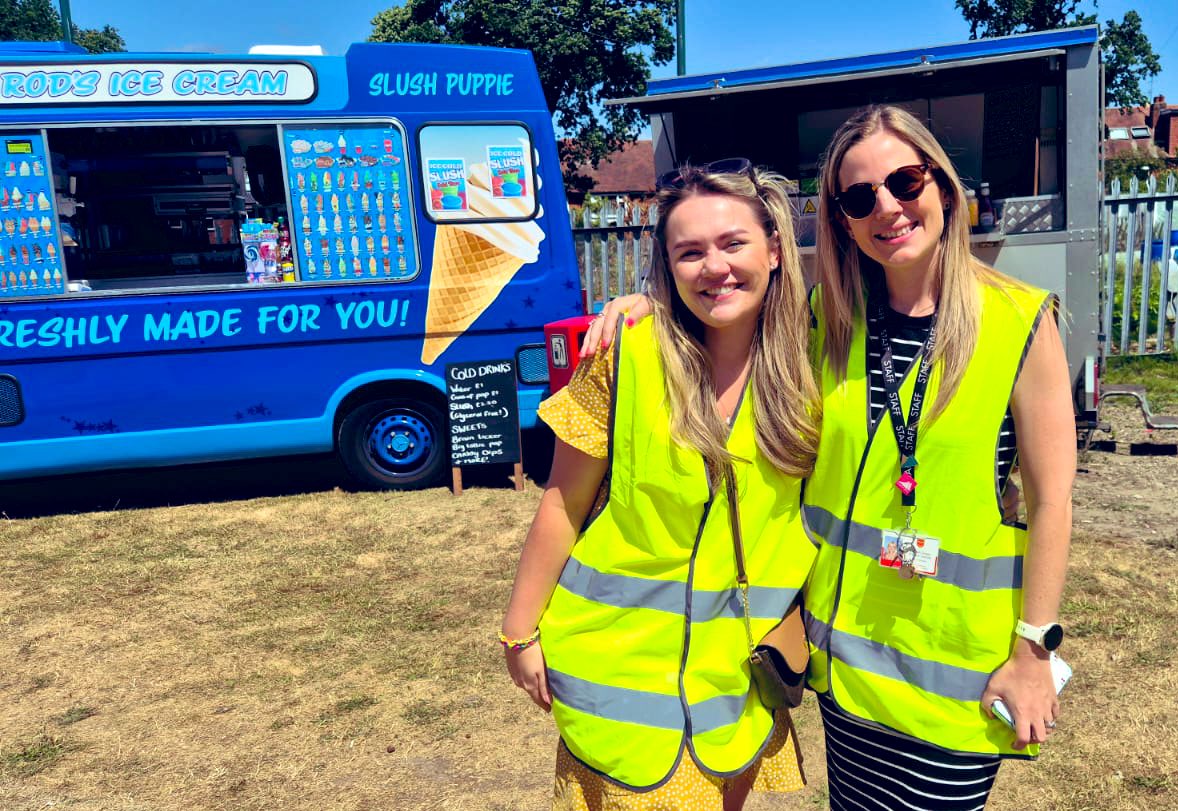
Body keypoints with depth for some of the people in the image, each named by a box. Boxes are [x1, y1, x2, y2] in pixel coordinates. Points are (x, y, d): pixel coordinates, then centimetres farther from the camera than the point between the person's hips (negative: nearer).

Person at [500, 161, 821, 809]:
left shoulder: (808, 360, -8)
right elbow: (565, 502, -8)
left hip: (741, 659, 3)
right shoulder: (629, 351, -15)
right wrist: (520, 631, -3)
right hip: (623, 649, -2)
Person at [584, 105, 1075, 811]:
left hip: (959, 661, -3)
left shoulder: (1020, 322, -10)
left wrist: (1032, 653, -8)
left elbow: (1051, 500, -8)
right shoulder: (829, 320, 0)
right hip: (845, 645, 4)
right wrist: (651, 300, -5)